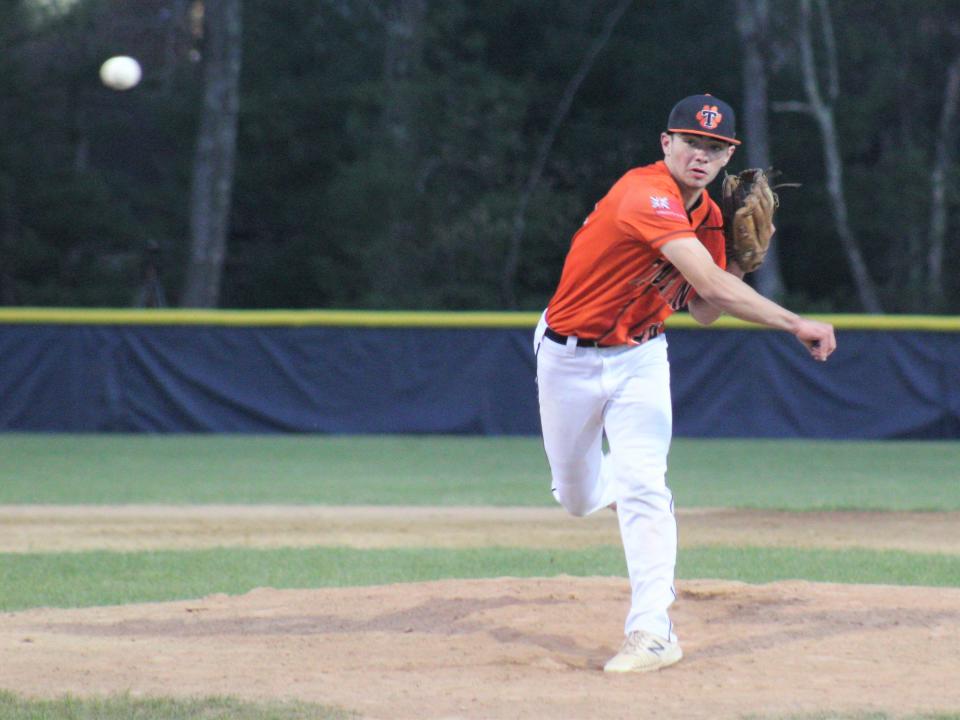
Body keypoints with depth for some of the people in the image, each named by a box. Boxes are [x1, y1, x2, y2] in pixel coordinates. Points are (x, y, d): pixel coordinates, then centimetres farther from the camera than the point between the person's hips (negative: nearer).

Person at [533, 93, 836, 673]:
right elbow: (711, 283, -39)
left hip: (640, 359, 4)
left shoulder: (709, 218, -2)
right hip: (568, 358, -4)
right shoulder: (648, 196, -28)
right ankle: (620, 478, 48)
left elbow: (704, 311, 4)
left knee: (642, 487, -14)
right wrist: (796, 325, -44)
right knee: (578, 499, 11)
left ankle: (653, 631, -14)